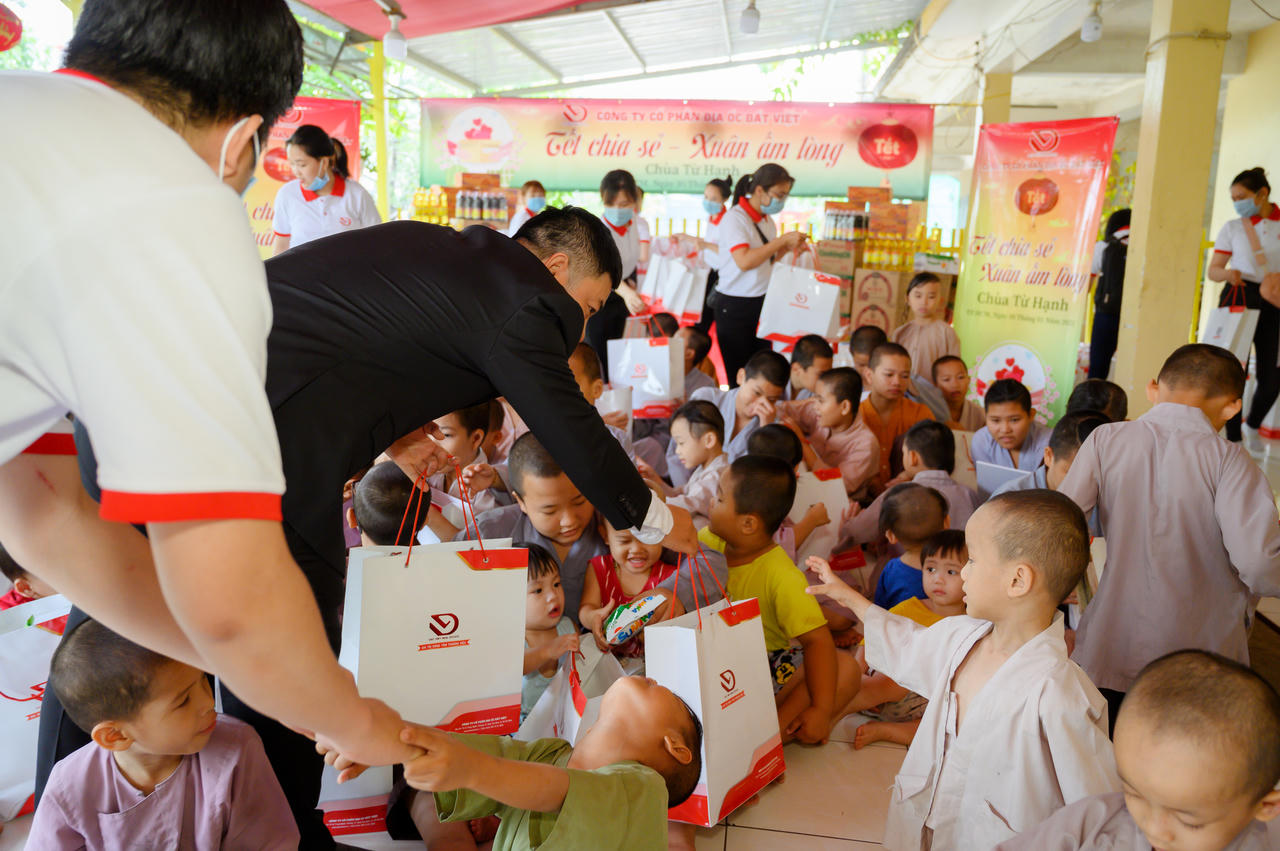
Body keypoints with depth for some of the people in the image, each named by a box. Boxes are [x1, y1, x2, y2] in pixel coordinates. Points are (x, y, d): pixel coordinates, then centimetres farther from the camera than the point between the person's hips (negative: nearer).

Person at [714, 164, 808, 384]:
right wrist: (782, 240, -18)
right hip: (735, 306, -7)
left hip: (762, 302, 7)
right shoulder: (734, 218, -12)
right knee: (739, 376, -2)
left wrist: (787, 248, 4)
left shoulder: (767, 220, 12)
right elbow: (745, 261, -25)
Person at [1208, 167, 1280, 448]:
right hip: (1238, 298, -1)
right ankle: (1233, 438, 5)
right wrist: (1227, 274, -18)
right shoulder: (1232, 228, 6)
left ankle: (1252, 425, 31)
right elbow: (1213, 270, 4)